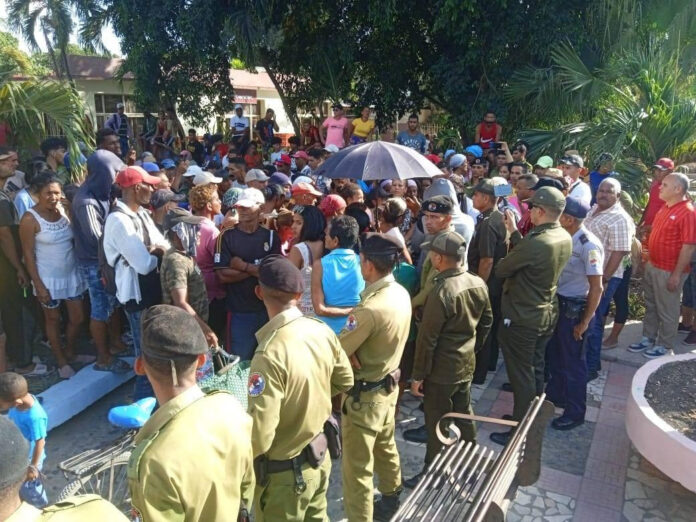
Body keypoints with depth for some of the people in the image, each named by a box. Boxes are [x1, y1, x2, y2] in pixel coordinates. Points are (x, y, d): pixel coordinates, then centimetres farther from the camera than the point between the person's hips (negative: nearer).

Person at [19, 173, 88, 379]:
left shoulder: (64, 209, -2)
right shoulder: (30, 219, -15)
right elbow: (28, 254, -13)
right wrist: (38, 285, -14)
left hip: (72, 274, 5)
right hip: (49, 278, -5)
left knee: (78, 318, 14)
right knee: (53, 320, 13)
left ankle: (71, 352, 38)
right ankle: (61, 361, 30)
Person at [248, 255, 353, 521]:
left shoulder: (270, 354, -32)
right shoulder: (322, 331, -10)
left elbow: (259, 437, -28)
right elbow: (344, 380, 7)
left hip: (284, 474, -6)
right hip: (319, 458, 6)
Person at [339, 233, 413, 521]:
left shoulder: (370, 309, -33)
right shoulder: (401, 294, -5)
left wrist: (352, 355, -5)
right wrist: (357, 353, -13)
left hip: (364, 394, -9)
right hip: (388, 384, 9)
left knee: (357, 468, 6)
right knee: (386, 447, 28)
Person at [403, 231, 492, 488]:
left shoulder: (442, 291, -28)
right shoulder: (479, 283, -4)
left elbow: (427, 338, -22)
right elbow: (486, 322, 9)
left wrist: (418, 375, -13)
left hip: (441, 370, -7)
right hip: (466, 365, 8)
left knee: (437, 423, 8)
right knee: (464, 414, 22)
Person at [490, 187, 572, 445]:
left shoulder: (534, 243, -28)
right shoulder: (564, 238, -2)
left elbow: (501, 270, -16)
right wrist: (514, 232, 10)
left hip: (521, 319, -8)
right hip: (546, 315, 9)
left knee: (521, 376, 5)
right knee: (535, 370, 22)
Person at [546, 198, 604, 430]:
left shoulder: (589, 245, -22)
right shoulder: (565, 238, 0)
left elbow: (596, 288, -20)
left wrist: (585, 321, -17)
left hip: (575, 308, -8)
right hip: (558, 303, 8)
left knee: (572, 361, 7)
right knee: (555, 355, 23)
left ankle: (575, 412, 25)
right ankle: (555, 395, 45)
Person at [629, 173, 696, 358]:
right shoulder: (665, 207, 8)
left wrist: (676, 274, -21)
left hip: (669, 271, -8)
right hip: (652, 265, 8)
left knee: (666, 310, 7)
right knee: (651, 306, 18)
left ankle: (665, 345, 22)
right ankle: (648, 339, 31)